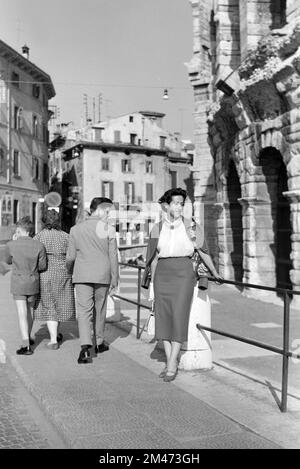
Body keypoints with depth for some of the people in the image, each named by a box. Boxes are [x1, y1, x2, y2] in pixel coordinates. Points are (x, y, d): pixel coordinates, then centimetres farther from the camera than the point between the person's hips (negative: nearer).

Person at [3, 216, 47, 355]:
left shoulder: (11, 245, -11)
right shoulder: (39, 246, -9)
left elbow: (7, 261, 8)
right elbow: (42, 266, -3)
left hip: (18, 283, -2)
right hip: (33, 282, 2)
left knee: (22, 314, -3)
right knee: (29, 310, 21)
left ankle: (26, 345, -11)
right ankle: (27, 337, 35)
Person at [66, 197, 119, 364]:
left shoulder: (76, 229, 4)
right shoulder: (109, 229, -4)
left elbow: (70, 257, 7)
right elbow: (113, 257, -4)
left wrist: (70, 272, 26)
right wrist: (115, 280, 3)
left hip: (82, 275, 1)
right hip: (102, 275, -1)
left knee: (84, 310, -2)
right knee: (99, 309, 15)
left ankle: (85, 346, -17)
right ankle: (99, 342, 30)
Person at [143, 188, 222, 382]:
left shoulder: (190, 225, 0)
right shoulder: (158, 228, 6)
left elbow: (203, 251, 8)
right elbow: (154, 257, 12)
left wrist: (214, 273, 15)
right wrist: (152, 281, 13)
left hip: (183, 274, -3)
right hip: (163, 275, 3)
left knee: (179, 317, -7)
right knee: (164, 318, 2)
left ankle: (172, 365, -2)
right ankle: (170, 361, 12)